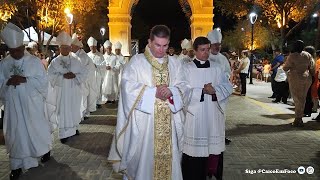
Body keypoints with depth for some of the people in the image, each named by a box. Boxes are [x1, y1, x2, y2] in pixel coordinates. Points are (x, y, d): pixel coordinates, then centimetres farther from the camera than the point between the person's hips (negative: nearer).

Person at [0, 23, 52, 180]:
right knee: (16, 132, 8)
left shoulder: (34, 61, -4)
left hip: (32, 104, -2)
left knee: (36, 128, 11)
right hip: (13, 105, 2)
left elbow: (43, 81, -8)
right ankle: (17, 165, 20)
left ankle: (46, 149, 37)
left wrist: (25, 80, -21)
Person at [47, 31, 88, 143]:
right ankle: (64, 133, 5)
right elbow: (50, 75, -9)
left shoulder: (75, 60, 5)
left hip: (74, 91, 2)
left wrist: (74, 76, -15)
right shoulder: (55, 61, 0)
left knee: (74, 110, 13)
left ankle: (74, 128, 32)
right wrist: (63, 76, -20)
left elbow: (84, 73, 2)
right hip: (61, 91, -2)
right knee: (63, 111, -1)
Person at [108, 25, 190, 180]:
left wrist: (171, 91, -17)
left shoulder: (175, 63, 11)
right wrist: (154, 92, -17)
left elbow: (184, 87, 5)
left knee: (168, 158, 9)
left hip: (169, 123, 3)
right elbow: (128, 86, -12)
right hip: (143, 121, -3)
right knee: (143, 158, 5)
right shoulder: (136, 61, 0)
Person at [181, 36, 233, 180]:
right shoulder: (187, 69, 0)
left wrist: (215, 90, -12)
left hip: (213, 116, 3)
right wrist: (203, 91, -15)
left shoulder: (216, 69, 11)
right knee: (195, 148, -1)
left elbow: (228, 87, 7)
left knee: (214, 146, 6)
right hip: (195, 115, -3)